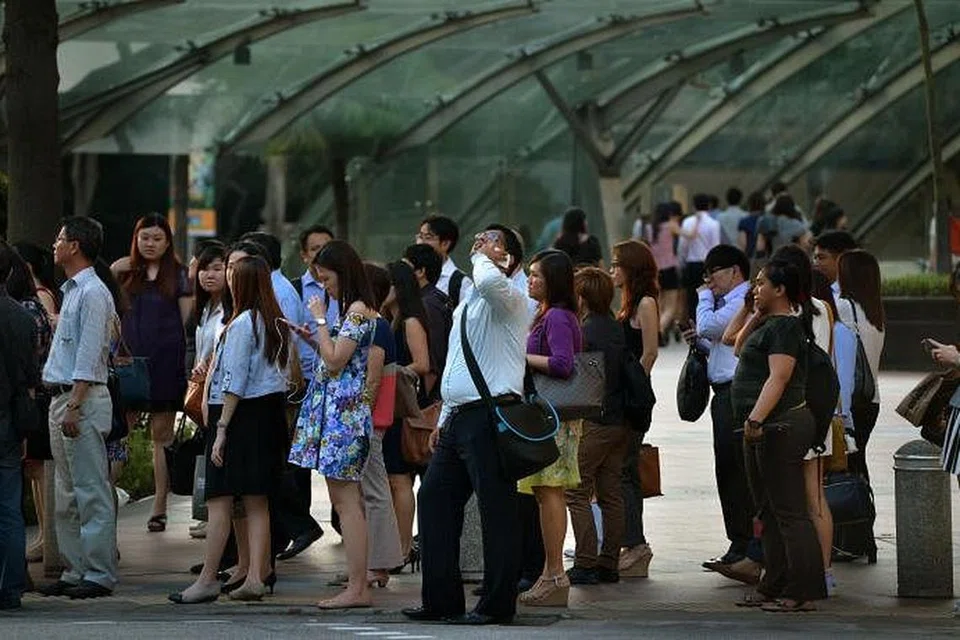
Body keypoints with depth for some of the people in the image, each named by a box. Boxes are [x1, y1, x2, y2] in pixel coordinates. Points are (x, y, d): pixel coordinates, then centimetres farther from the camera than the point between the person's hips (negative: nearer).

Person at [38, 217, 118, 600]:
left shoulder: (92, 293, -12)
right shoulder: (71, 291, 19)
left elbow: (89, 355, -18)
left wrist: (74, 406, -22)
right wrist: (62, 405, 16)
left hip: (83, 399, -10)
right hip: (61, 397, 10)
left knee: (92, 493, -8)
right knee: (67, 495, 12)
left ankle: (99, 575, -8)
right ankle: (75, 571, 16)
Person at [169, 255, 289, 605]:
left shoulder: (242, 324, -13)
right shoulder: (277, 323, 10)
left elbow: (235, 383, -16)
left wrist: (221, 428, -15)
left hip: (241, 414, -8)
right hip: (270, 413, 8)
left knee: (219, 500, -7)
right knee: (256, 501, 10)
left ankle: (207, 579, -8)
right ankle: (255, 575, 7)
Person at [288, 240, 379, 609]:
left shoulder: (358, 310, -12)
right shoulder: (352, 309, 19)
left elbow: (335, 362, -17)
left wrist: (320, 321, -9)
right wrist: (312, 340, 11)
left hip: (344, 411, -11)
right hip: (336, 408, 11)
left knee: (345, 499, -12)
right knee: (345, 499, 9)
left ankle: (357, 588, -13)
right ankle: (358, 583, 10)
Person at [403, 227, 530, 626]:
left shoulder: (509, 300, -6)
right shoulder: (466, 305, 23)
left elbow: (489, 281, -32)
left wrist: (482, 258, -10)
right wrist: (444, 419, 21)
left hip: (490, 416, -10)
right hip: (459, 418, 10)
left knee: (495, 510, -5)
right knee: (434, 499, 9)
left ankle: (497, 604, -2)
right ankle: (441, 600, 14)